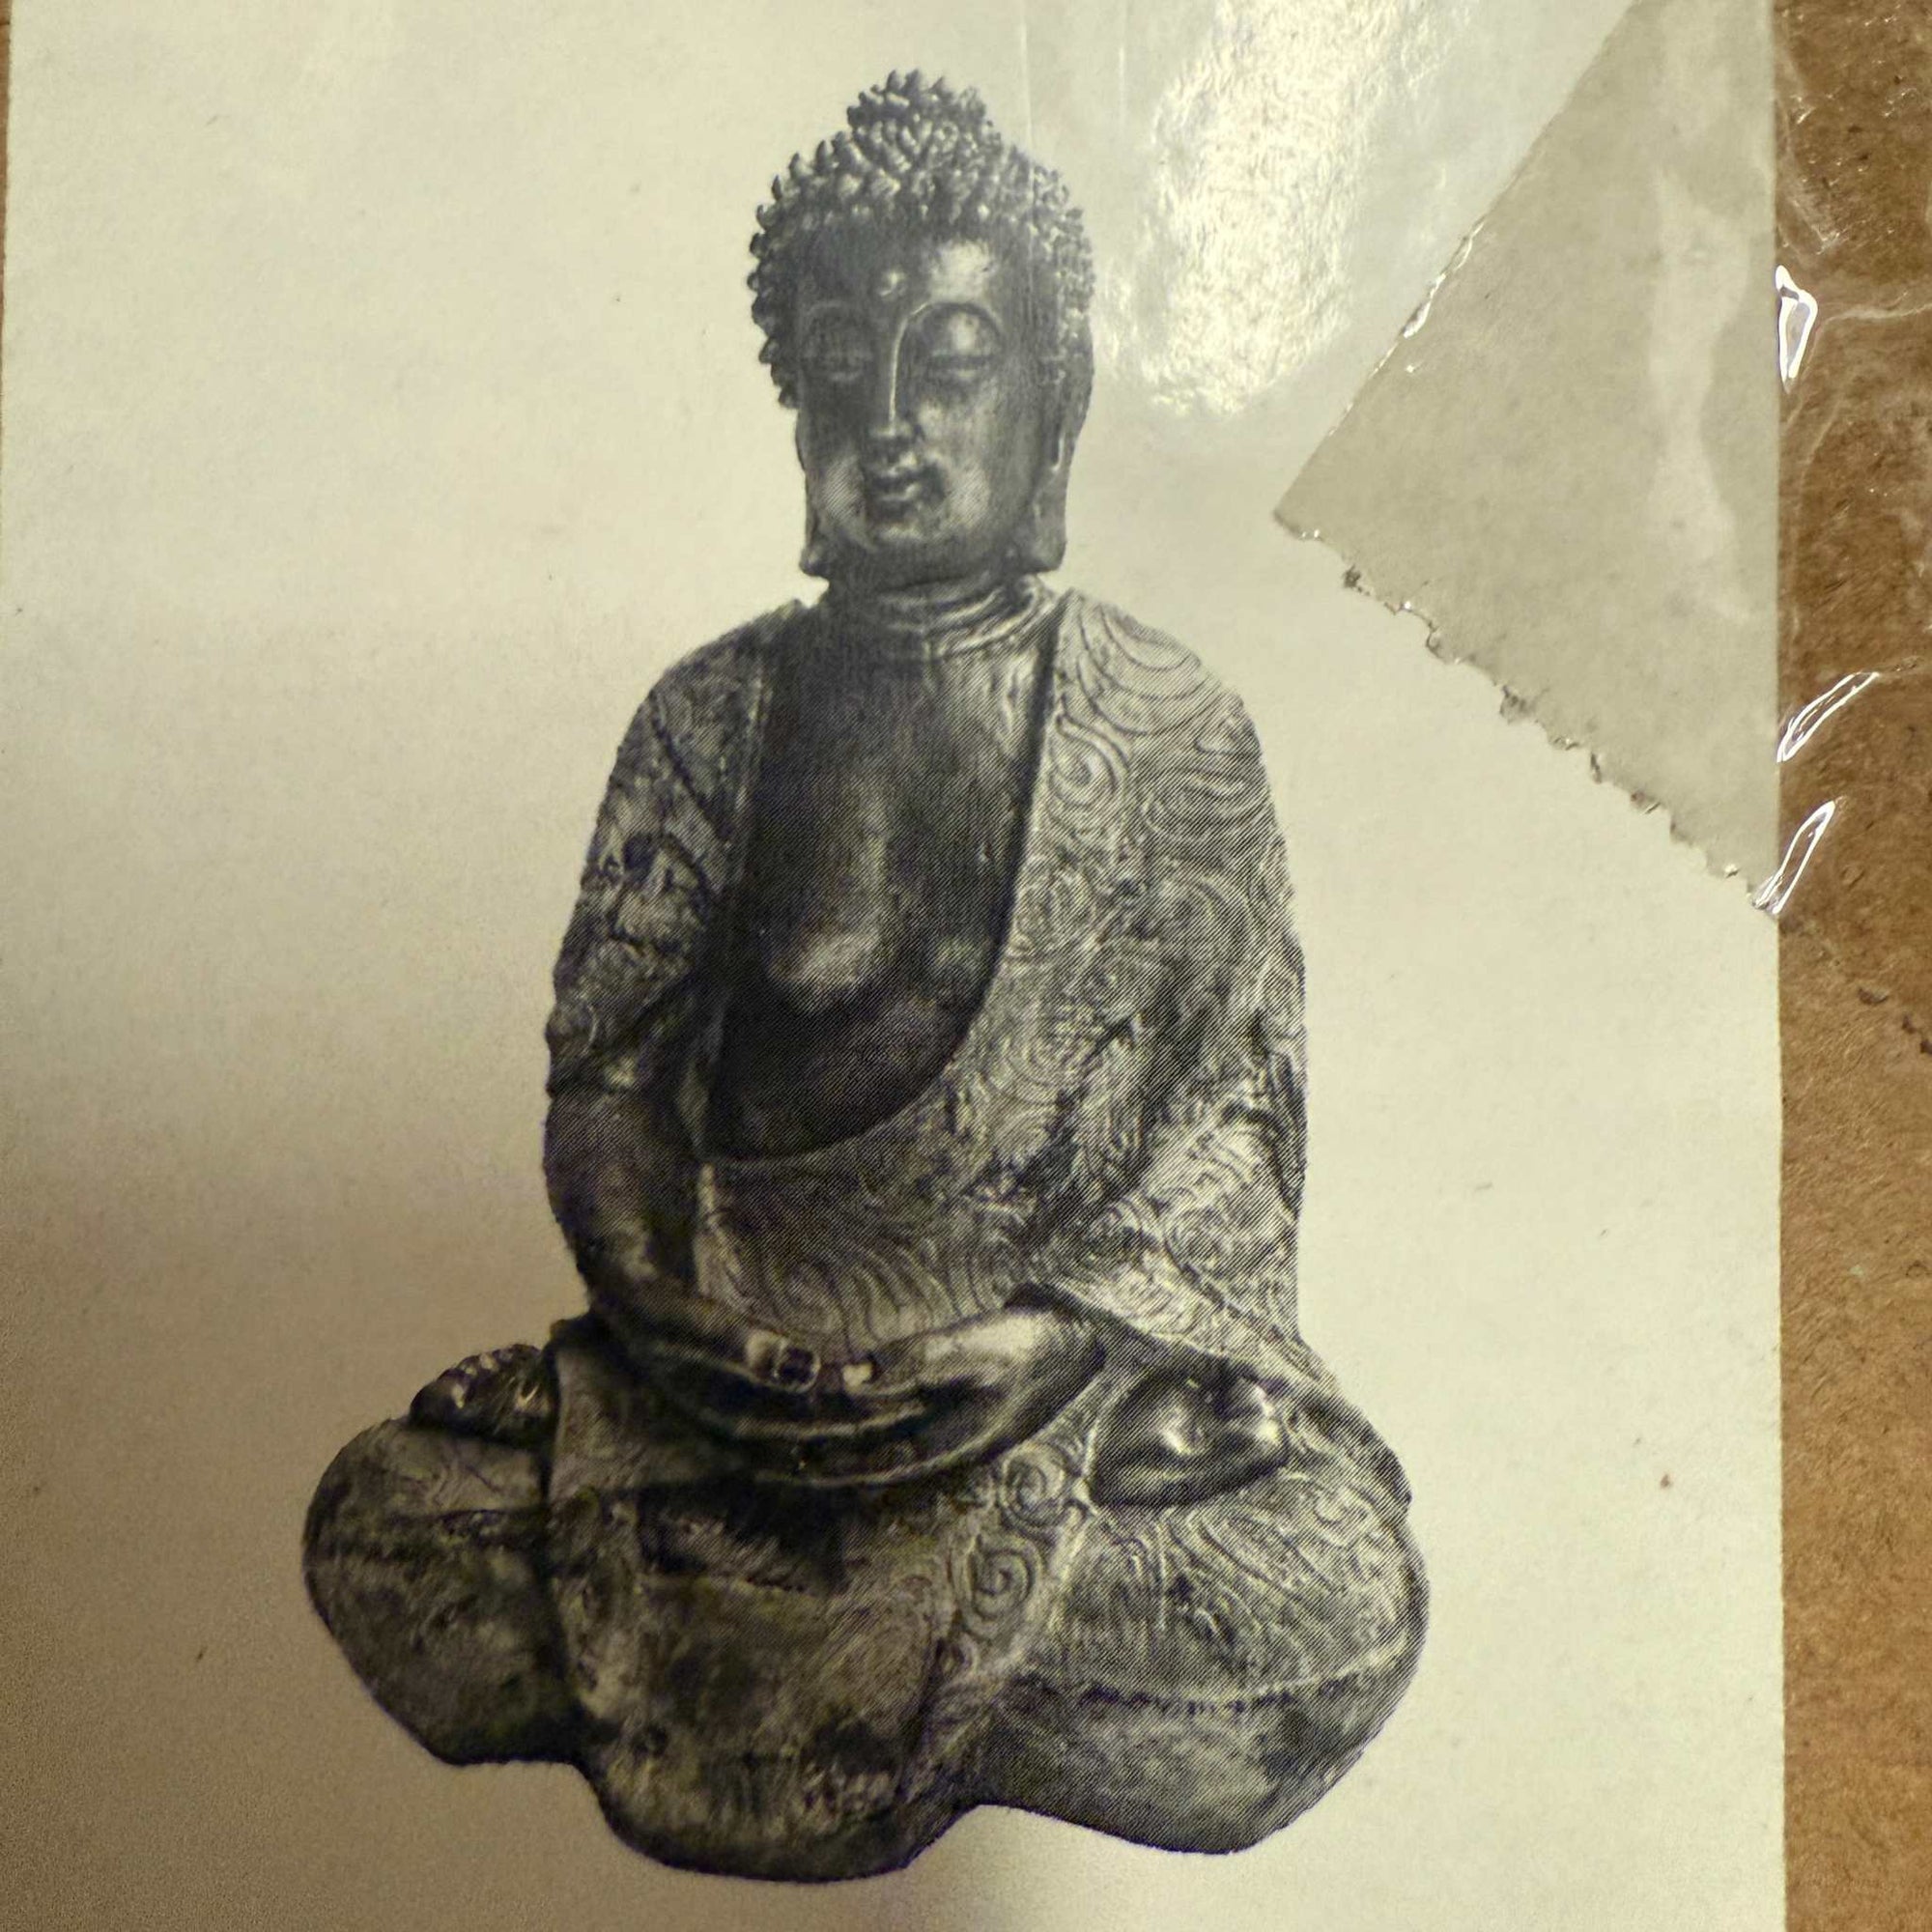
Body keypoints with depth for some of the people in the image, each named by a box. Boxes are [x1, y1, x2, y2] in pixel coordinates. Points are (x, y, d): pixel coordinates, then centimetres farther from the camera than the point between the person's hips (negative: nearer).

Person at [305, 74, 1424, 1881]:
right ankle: (971, 1718, -4)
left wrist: (1053, 1331, -14)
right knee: (383, 1529, -17)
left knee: (1334, 1602, -27)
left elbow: (1235, 1124, 0)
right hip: (740, 1361, 2)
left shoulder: (1176, 728, 3)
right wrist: (702, 1321, -11)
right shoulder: (712, 714, 7)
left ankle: (757, 1696, -6)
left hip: (1078, 1359, -1)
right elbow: (601, 1075, 4)